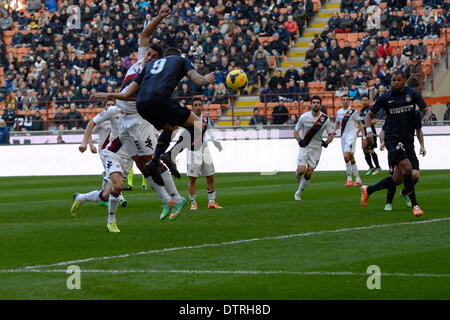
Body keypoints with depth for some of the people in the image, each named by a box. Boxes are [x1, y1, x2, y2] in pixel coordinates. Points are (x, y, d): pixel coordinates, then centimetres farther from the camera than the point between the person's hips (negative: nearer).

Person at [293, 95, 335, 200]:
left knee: (309, 173, -5)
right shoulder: (304, 117, -7)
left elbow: (331, 134, 4)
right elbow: (296, 131, 3)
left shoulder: (325, 119, -6)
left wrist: (326, 142, -16)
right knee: (301, 170, -16)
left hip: (316, 148, 1)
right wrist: (299, 140, -16)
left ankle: (298, 193, 12)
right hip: (304, 147, -1)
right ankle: (297, 173, 22)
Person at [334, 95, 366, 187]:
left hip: (351, 135, -6)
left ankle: (349, 178, -12)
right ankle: (358, 180, 12)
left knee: (346, 156, -20)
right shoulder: (339, 112, 12)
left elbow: (360, 124, 0)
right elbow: (337, 123, 25)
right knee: (351, 158, 7)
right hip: (343, 136, 6)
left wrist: (364, 136, -4)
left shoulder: (353, 111, -4)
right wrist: (334, 130, 6)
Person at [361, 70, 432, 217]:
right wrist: (368, 130, -9)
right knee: (407, 167, -22)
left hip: (408, 139, 4)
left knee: (400, 177, 5)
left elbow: (426, 109, 6)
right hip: (393, 138, -4)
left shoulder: (413, 94, 6)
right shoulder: (385, 97, 1)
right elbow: (370, 114, 8)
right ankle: (414, 205, -15)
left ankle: (368, 190, 23)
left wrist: (427, 115, -19)